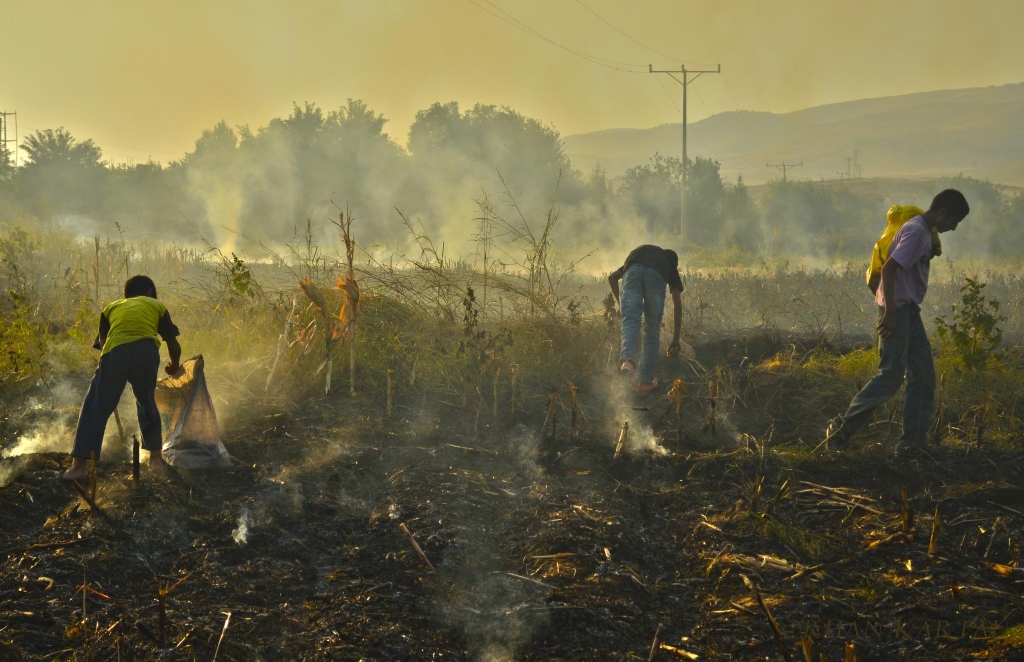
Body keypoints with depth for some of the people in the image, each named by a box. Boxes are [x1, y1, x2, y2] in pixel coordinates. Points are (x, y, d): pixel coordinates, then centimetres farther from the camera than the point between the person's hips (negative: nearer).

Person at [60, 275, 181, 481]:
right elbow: (174, 345, 29)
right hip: (146, 350, 0)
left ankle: (79, 465, -1)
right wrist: (174, 366, 48)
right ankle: (155, 457, 25)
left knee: (96, 407, 5)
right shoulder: (156, 305, 31)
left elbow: (102, 342, 19)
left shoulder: (112, 307, 33)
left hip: (115, 351, 0)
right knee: (147, 403, 24)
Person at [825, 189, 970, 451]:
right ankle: (842, 428, -2)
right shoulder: (916, 231, -16)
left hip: (909, 311, 10)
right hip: (897, 310, -10)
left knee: (923, 375, 7)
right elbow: (889, 268, -23)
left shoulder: (922, 231, 16)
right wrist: (890, 312, -24)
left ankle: (914, 442, 9)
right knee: (891, 375, -9)